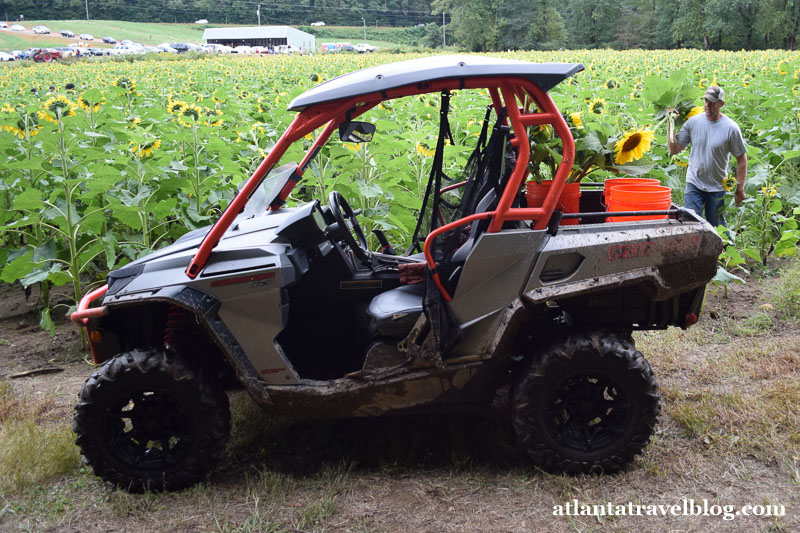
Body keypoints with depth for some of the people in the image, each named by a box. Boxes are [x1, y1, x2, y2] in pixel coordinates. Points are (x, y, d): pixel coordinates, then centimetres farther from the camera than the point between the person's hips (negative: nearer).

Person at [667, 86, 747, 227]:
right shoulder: (693, 122, -3)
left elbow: (741, 159, -3)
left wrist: (740, 189, -3)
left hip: (717, 188, -1)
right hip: (694, 185, 1)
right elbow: (673, 150, -2)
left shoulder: (731, 128, -9)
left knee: (716, 227, 9)